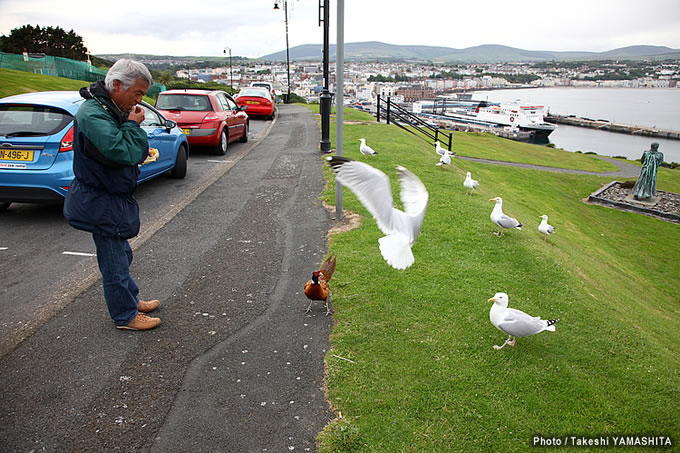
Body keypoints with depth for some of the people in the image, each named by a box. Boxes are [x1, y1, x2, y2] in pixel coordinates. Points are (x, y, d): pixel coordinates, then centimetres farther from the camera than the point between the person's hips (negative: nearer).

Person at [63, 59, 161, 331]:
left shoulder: (113, 110, 8)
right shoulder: (92, 114, -23)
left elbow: (129, 152, 16)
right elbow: (120, 152, -33)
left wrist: (140, 152, -3)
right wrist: (133, 125, -20)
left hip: (112, 199, 10)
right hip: (101, 205, -10)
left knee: (121, 254, 23)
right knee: (115, 262, 4)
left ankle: (131, 300, 41)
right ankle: (125, 316, 19)